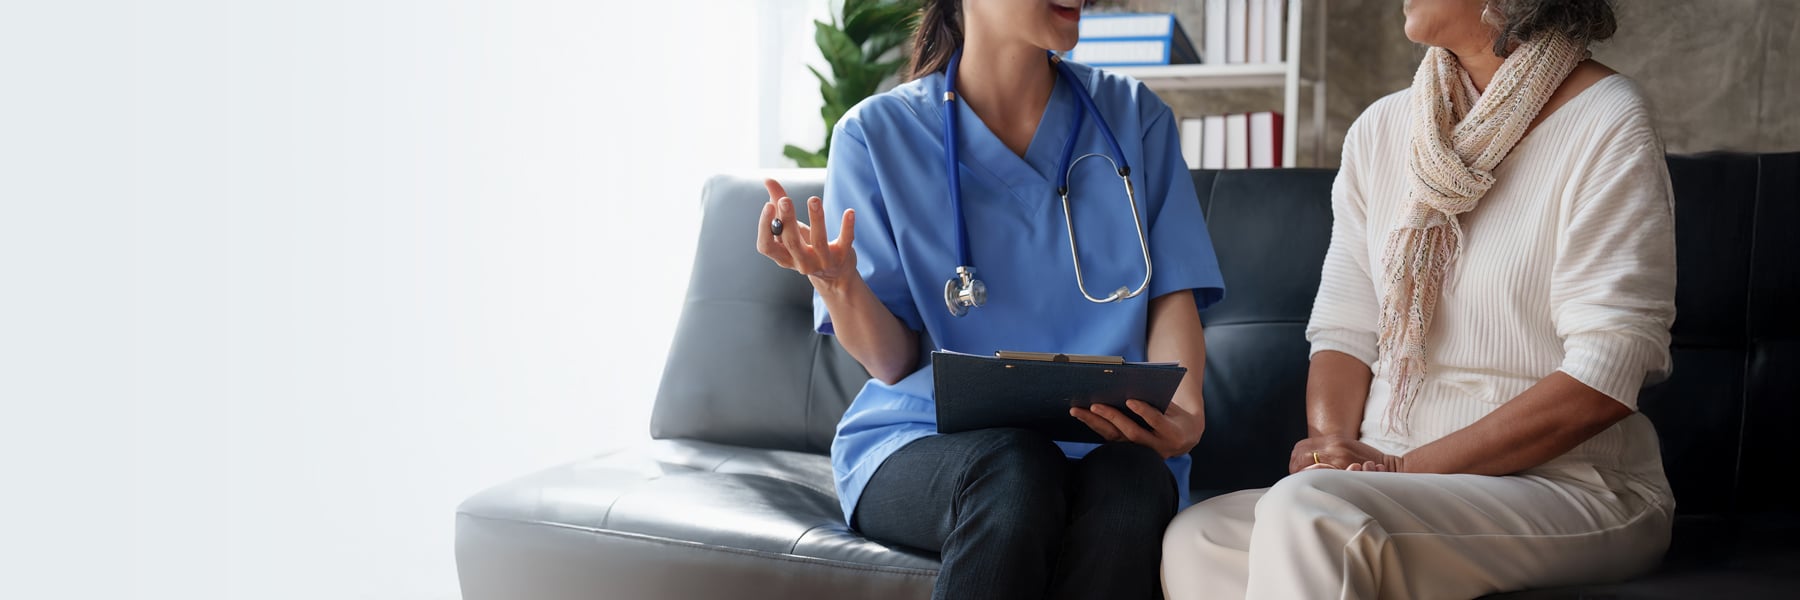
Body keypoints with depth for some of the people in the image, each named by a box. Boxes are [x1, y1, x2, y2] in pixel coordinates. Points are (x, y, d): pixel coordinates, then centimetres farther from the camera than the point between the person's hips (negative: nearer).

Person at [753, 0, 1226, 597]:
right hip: (922, 439, -1)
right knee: (1013, 472, -36)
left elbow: (1172, 297, 6)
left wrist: (1184, 409, -16)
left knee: (1131, 486, -34)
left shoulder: (1136, 117, 10)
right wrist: (838, 283, -22)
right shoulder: (879, 133, 2)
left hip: (1101, 440, 2)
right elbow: (893, 363, 0)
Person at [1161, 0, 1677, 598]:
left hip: (1569, 488, -5)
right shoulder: (1381, 128, 12)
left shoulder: (1607, 123, -7)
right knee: (1194, 541, -23)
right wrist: (1333, 443, -11)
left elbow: (1604, 380, -15)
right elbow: (1345, 329, 10)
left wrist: (1410, 468, -19)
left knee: (1307, 512, -33)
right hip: (1391, 479, 5)